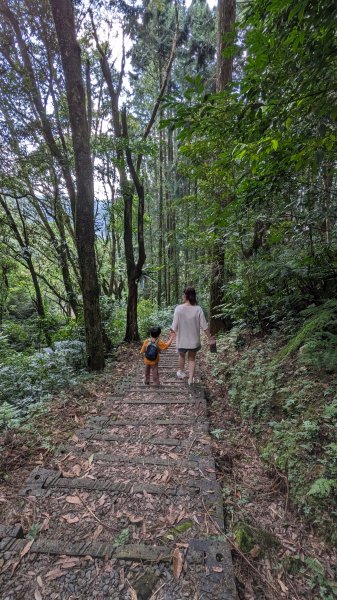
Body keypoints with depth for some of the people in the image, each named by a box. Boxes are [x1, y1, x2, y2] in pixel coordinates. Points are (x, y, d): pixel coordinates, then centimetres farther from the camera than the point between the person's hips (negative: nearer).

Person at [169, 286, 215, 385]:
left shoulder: (179, 308, -19)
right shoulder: (198, 309, -15)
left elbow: (174, 326, -13)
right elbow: (204, 326, -10)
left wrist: (172, 333, 6)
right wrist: (210, 337, 5)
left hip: (182, 340, 0)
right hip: (194, 340, 0)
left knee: (182, 356, 28)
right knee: (192, 359, 22)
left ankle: (181, 373, 50)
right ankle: (191, 379, 29)